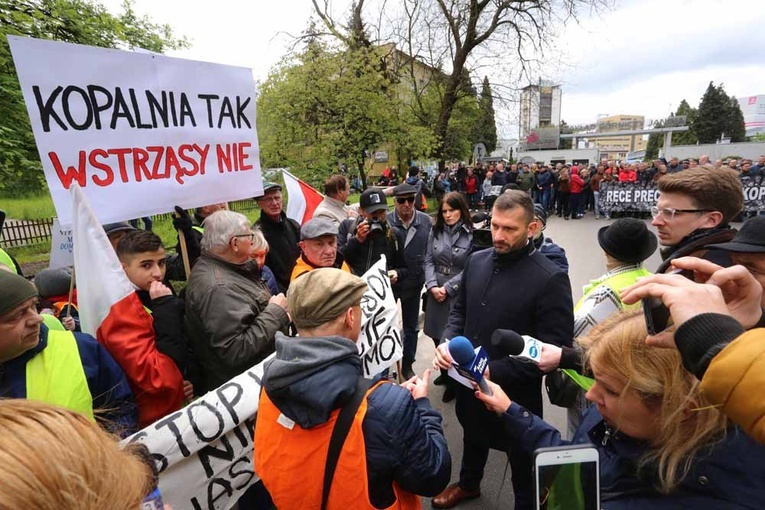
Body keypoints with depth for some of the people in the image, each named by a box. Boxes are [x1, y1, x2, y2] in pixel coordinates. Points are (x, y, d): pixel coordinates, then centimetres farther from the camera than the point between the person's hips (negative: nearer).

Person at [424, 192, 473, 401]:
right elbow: (428, 261, 5)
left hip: (460, 293, -4)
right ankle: (444, 373, 39)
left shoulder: (471, 234, -9)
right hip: (435, 291, 5)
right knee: (437, 336, 13)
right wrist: (432, 286, -9)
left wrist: (448, 288, -13)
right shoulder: (435, 231, 7)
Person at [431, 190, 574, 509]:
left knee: (522, 460, 23)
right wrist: (447, 342, -11)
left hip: (515, 394, -5)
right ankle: (468, 484, 61)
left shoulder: (550, 279, -22)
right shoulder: (477, 261, -4)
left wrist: (494, 371, -27)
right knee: (472, 436, 32)